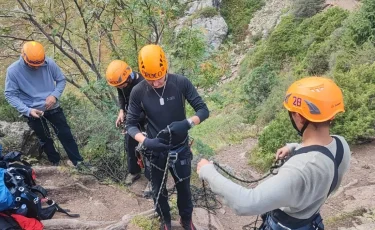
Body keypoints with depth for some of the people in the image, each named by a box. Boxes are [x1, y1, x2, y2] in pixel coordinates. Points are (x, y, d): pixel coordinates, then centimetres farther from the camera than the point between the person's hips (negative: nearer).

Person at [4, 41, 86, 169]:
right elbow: (10, 95, -11)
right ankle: (55, 162, 37)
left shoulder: (49, 63, -15)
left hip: (53, 107, 1)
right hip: (33, 112, 0)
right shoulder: (13, 71, -17)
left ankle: (77, 161, 20)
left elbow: (61, 80, -1)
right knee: (44, 139, 16)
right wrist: (27, 110, -22)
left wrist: (54, 95, -18)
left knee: (65, 134, 6)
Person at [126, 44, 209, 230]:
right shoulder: (138, 92, -16)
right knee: (158, 191, 19)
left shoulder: (181, 83, -18)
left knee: (184, 188, 19)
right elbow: (131, 124, -9)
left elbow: (203, 110, -13)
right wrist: (145, 141, -29)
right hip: (156, 151, 1)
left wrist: (187, 123, -34)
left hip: (181, 149, 0)